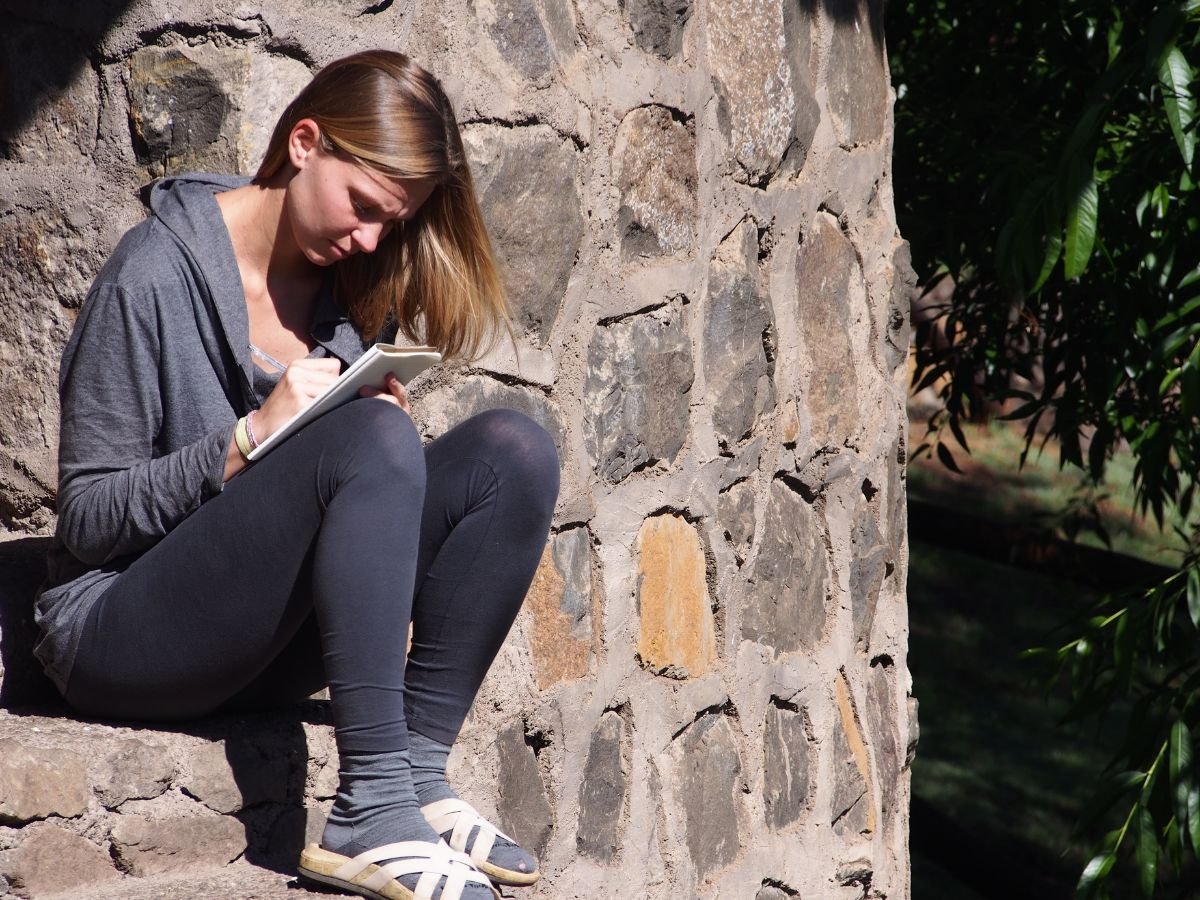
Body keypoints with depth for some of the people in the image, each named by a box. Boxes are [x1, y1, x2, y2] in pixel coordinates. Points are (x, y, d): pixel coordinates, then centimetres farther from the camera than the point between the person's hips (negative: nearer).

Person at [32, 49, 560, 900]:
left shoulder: (352, 285, 9)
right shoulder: (157, 273, -11)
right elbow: (86, 519, -10)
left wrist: (384, 426, -7)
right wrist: (252, 437, -21)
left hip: (268, 651, 7)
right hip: (121, 633, -6)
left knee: (514, 449, -13)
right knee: (370, 442, -31)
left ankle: (419, 773, -19)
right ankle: (373, 812, -37)